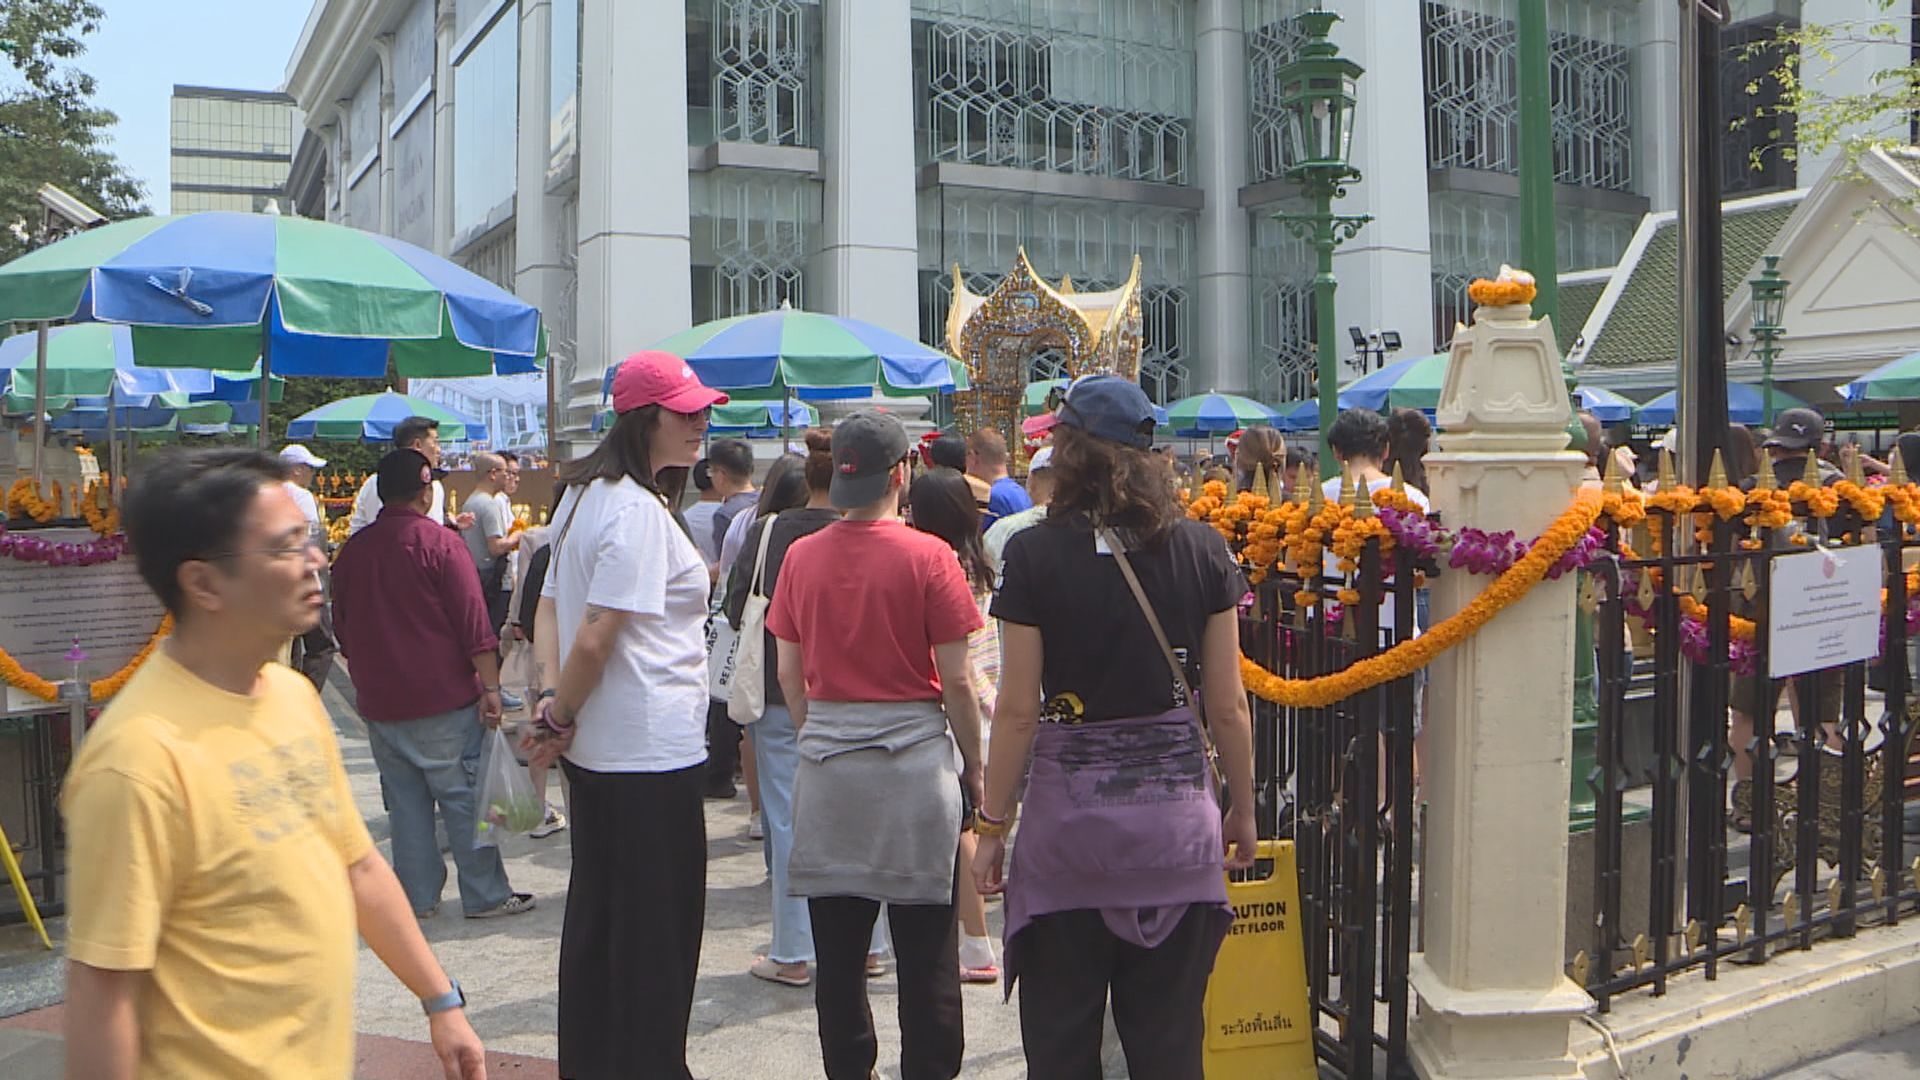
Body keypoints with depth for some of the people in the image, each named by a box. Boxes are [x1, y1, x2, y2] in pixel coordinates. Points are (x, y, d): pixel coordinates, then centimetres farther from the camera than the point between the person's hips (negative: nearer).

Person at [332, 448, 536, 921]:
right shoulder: (440, 543, -11)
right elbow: (473, 621, -15)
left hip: (379, 702, 5)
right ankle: (485, 896, 8)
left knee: (405, 800, 11)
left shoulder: (352, 550, 5)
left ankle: (418, 897, 17)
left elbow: (343, 628, 15)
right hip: (445, 697, -5)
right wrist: (490, 686, -10)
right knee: (464, 796, 2)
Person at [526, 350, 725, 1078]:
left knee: (596, 905, 19)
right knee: (660, 922, 3)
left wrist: (551, 702, 0)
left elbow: (549, 607, 10)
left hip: (594, 748, 10)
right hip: (651, 751, -10)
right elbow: (596, 639, -23)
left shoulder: (583, 493, 11)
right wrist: (559, 719, -9)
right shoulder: (640, 511, -19)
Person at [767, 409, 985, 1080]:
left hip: (825, 758, 4)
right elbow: (957, 681, -9)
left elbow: (789, 676, 5)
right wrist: (974, 768, 1)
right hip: (914, 753, -3)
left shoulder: (801, 556, 0)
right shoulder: (928, 556, -10)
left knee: (836, 942, 12)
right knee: (924, 945, 7)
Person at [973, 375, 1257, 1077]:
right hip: (1175, 816, 2)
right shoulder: (1202, 551, -1)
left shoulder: (1035, 554, -8)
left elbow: (1019, 710, -8)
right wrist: (1243, 810, 15)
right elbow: (1228, 706, 2)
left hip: (1067, 814, -2)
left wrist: (992, 825, 2)